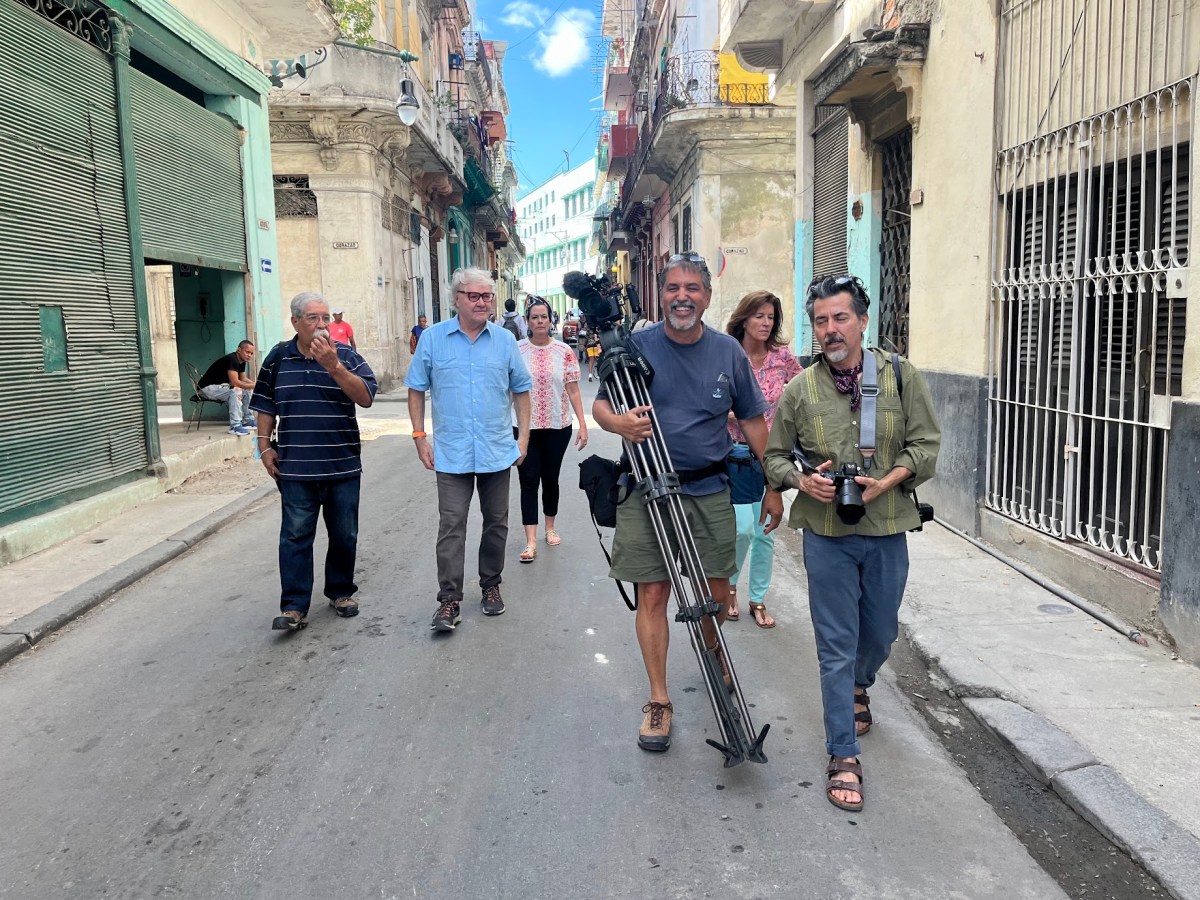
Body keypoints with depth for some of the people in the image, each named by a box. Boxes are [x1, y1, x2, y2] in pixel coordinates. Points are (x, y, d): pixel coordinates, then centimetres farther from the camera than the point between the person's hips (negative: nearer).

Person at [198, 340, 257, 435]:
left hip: (221, 386, 10)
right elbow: (235, 382, -32)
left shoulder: (241, 361, 5)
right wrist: (254, 386, -27)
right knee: (236, 391, -33)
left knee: (248, 390, 6)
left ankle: (247, 419, 12)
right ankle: (235, 426, -36)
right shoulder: (232, 359, -24)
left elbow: (243, 379, 14)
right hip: (208, 387, -10)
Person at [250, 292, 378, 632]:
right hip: (295, 468, 0)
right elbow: (266, 405, 13)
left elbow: (366, 397, -15)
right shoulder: (278, 358, 5)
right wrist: (265, 446, 7)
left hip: (343, 466, 0)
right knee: (296, 535, -1)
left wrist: (334, 365, -25)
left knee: (344, 535, 10)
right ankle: (294, 607, 3)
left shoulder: (345, 355, -1)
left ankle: (341, 592, 28)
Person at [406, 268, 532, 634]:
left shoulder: (504, 340, 4)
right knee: (451, 526, -5)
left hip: (498, 451, 2)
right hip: (452, 453, -2)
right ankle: (449, 600, 1)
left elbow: (520, 390, 11)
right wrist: (420, 437, -2)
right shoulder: (433, 337, 0)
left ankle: (491, 586, 28)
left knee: (496, 523, 12)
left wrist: (523, 436, 5)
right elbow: (416, 390, 5)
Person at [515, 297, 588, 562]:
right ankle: (531, 541, -2)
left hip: (557, 427, 1)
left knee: (550, 479, 14)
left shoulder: (564, 352, -1)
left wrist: (582, 424, -6)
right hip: (526, 427, -1)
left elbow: (573, 390, 0)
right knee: (528, 481, -3)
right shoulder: (516, 351, -2)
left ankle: (550, 528, 32)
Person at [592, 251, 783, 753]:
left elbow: (752, 420, 10)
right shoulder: (637, 347, -1)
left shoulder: (728, 351, 5)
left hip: (710, 490, 2)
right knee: (652, 594, 0)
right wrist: (619, 422, -24)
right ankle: (658, 701, 14)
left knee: (716, 590, 8)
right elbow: (600, 404, 0)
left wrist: (771, 486, 8)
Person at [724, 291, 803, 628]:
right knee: (743, 527, -14)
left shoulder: (783, 356, -2)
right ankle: (729, 584, 16)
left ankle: (758, 600, 24)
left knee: (765, 532, 7)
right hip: (735, 453, -3)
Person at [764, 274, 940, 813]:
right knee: (837, 645, 2)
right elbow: (774, 456, 7)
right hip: (826, 534, -1)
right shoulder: (800, 389, -1)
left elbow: (925, 445, -2)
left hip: (887, 531, 1)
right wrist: (803, 481, -13)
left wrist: (886, 482, -17)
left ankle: (858, 687, 53)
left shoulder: (901, 377, -2)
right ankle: (843, 757, 12)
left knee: (881, 633, 19)